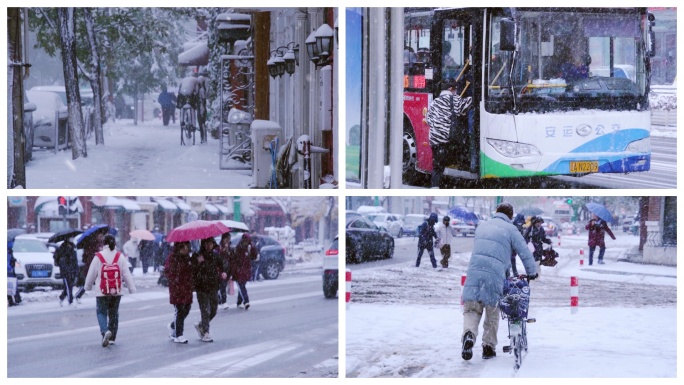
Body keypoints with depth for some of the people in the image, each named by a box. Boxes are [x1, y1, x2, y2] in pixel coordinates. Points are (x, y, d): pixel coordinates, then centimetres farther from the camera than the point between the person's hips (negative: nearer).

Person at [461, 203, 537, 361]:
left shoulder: (481, 226, 23)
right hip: (495, 274, -3)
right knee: (492, 313, 14)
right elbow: (525, 253, 6)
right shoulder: (510, 229, 8)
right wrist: (532, 273, 23)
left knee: (471, 310, 5)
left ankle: (469, 334, -23)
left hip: (474, 271, 3)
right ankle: (488, 346, 16)